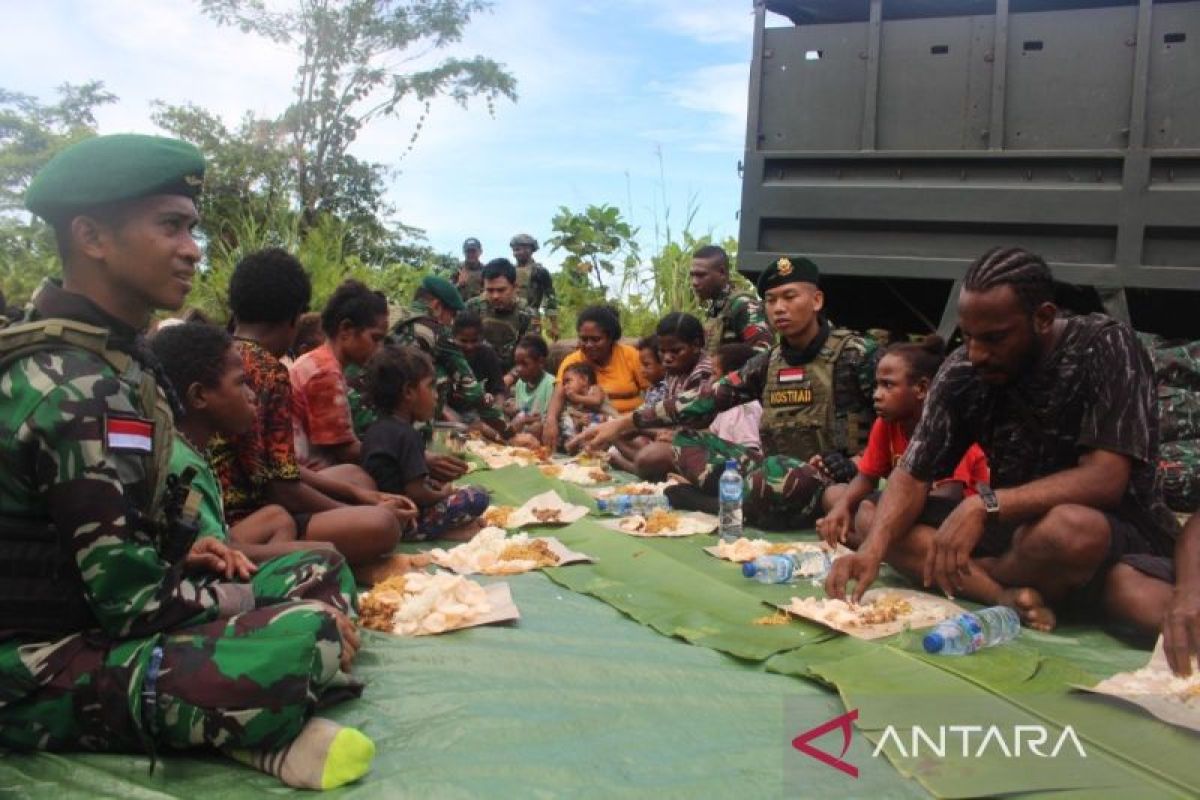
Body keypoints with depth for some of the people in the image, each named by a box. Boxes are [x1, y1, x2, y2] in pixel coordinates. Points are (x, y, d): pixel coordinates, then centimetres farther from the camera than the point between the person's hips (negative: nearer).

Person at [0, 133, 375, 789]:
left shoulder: (102, 354, 8)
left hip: (87, 616, 10)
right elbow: (134, 600, -26)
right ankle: (257, 733, -5)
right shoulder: (80, 389, -23)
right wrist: (251, 599, -10)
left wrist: (182, 547, 4)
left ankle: (239, 724, -8)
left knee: (324, 570, 12)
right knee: (307, 638, -34)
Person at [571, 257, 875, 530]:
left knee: (777, 476, -37)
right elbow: (705, 401, 4)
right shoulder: (768, 363, 8)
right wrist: (624, 423, -2)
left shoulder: (853, 353, -7)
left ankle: (717, 498, -9)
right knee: (686, 440, -1)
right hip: (777, 470, 6)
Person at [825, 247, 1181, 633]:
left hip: (1118, 536, -4)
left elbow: (1105, 480, -27)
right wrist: (872, 549, -28)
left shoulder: (1105, 348, -19)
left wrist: (985, 505, -36)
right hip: (1017, 528, 5)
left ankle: (975, 580, -9)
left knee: (1067, 529, -39)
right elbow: (911, 475, -10)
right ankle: (1006, 596, -25)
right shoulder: (962, 371, -8)